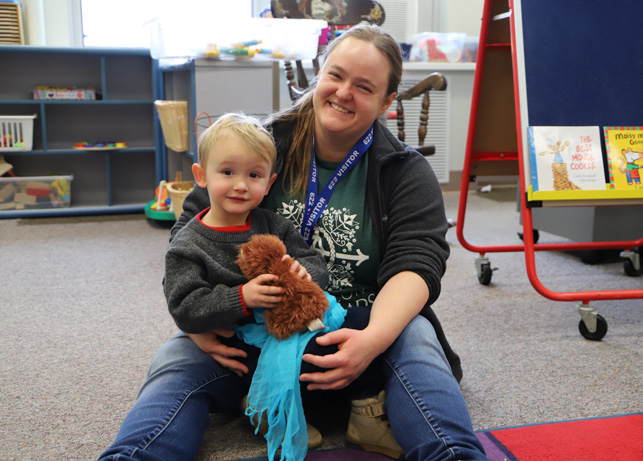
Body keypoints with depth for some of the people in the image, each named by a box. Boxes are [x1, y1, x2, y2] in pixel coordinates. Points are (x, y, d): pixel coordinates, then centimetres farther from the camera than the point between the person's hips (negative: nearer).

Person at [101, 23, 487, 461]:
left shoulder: (407, 172, -1)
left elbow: (416, 264, -13)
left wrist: (374, 339, -34)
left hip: (359, 327, -1)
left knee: (414, 340, -32)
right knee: (179, 357, -24)